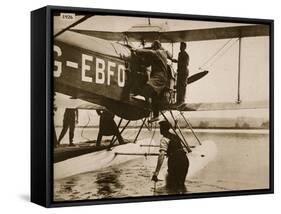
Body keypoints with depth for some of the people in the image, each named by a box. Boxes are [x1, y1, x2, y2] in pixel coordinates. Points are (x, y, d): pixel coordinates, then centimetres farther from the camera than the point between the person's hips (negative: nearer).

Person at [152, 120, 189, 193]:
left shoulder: (164, 140, -6)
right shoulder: (175, 137, 16)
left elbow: (161, 156, -19)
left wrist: (156, 173, -24)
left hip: (175, 161, -6)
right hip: (185, 160, 6)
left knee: (170, 185, 10)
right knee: (181, 180, 25)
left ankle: (177, 189, -11)